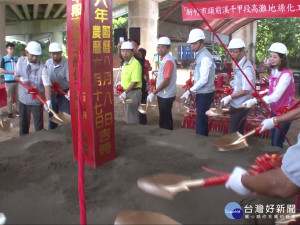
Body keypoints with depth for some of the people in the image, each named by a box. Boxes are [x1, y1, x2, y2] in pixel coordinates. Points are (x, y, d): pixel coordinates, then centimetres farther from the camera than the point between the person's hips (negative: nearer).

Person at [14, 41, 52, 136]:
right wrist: (20, 79, -15)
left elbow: (47, 84, -26)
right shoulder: (20, 61, -2)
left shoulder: (41, 67, -16)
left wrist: (48, 100, -39)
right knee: (23, 123, 19)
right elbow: (16, 76, 10)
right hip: (23, 99, 4)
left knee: (39, 125, 5)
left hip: (36, 100, -4)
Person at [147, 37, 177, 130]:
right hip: (163, 95, 9)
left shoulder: (168, 60, -19)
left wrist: (153, 93, -20)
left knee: (164, 121, 1)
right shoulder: (163, 59, 10)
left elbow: (166, 81, -22)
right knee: (167, 118, 19)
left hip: (166, 96, -9)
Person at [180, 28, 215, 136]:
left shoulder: (205, 57, -19)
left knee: (201, 120, -3)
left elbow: (204, 79, -24)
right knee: (201, 119, 17)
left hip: (205, 94, -9)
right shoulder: (199, 55, 11)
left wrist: (189, 91, -20)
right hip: (201, 93, 9)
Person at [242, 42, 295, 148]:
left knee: (277, 144, -2)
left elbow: (275, 96, -32)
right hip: (275, 111, 8)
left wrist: (254, 101, -38)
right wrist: (260, 93, -4)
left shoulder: (286, 74, -24)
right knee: (273, 140, 19)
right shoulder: (273, 71, 3)